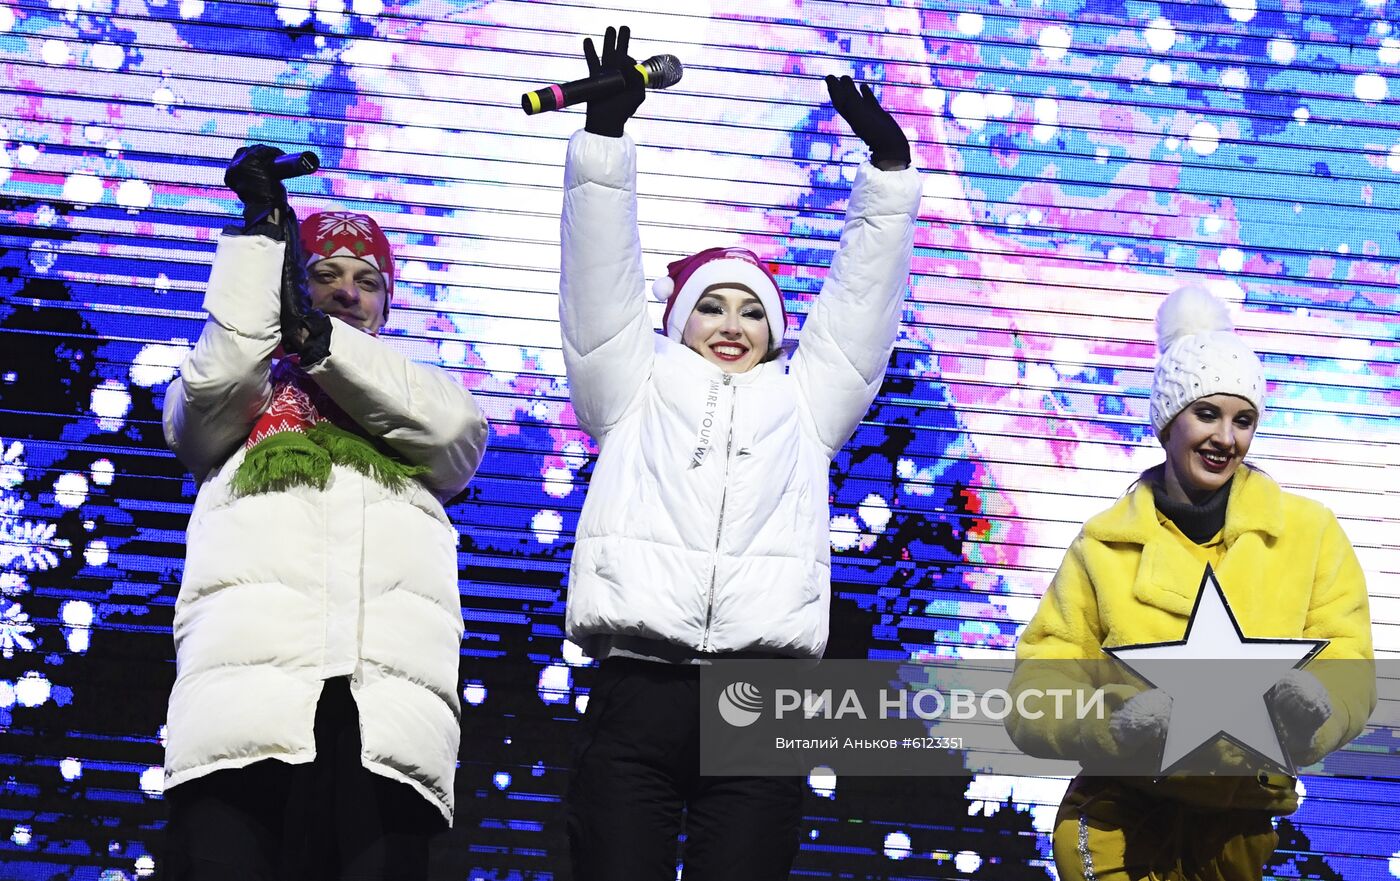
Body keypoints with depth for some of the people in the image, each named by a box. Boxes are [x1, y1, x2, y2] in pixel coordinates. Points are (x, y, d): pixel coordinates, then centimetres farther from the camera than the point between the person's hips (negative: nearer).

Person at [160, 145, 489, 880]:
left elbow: (456, 427, 7)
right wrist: (261, 225, 6)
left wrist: (318, 337, 2)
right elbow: (216, 378, 5)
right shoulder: (242, 396, 28)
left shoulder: (422, 400, 31)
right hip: (245, 692, -1)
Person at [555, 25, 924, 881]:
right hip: (637, 690, -1)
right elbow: (601, 275, 13)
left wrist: (889, 168, 11)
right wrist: (606, 130, 5)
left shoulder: (804, 403, 24)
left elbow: (864, 296, 19)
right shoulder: (637, 391, 21)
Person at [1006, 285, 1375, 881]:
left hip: (1243, 828, 2)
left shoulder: (1310, 532, 0)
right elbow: (1036, 699, -7)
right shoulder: (1105, 543, -3)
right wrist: (1115, 727, -28)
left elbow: (1348, 676, -4)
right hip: (1121, 826, -2)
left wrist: (1313, 710, -27)